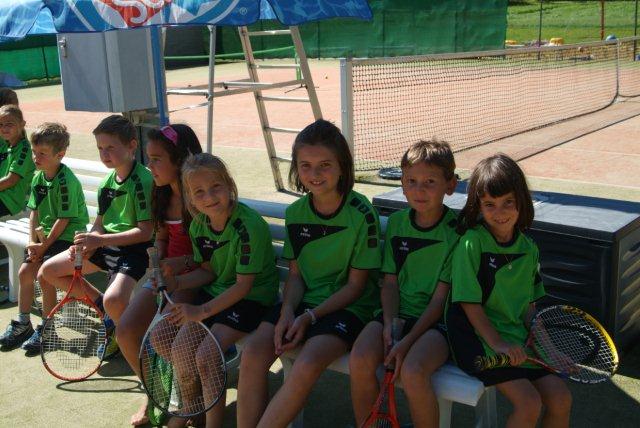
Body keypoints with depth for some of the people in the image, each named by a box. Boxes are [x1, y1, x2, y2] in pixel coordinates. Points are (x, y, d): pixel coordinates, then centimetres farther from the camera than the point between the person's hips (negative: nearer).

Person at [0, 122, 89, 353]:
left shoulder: (67, 181, -19)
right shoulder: (38, 178, 6)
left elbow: (64, 219, -19)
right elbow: (34, 212, 8)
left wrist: (44, 246, -15)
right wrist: (32, 241, -5)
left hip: (67, 236, -8)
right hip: (45, 236, 8)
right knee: (25, 271, 0)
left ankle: (45, 328, -7)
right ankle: (22, 323, 16)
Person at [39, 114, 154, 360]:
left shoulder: (144, 181, -17)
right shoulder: (107, 184, 8)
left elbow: (145, 231, -21)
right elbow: (99, 225, 13)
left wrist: (100, 240, -22)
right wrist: (86, 244, -9)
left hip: (134, 250, -9)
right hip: (104, 247, 9)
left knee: (114, 299, -34)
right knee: (48, 271, 13)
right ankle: (100, 303, 22)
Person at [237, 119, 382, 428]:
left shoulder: (361, 214, -12)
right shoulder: (295, 213, 3)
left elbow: (356, 285, -8)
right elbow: (295, 275, 8)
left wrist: (310, 317, -15)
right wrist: (288, 311, -11)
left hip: (349, 306, -4)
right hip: (304, 299, 5)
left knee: (307, 364, -30)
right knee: (252, 354, -19)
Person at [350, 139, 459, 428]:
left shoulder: (457, 231, -7)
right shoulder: (396, 223, 7)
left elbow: (441, 297, -10)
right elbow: (389, 283, 6)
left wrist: (408, 340, -17)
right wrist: (390, 324, -10)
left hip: (436, 320, -4)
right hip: (397, 313, 4)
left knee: (412, 372, -32)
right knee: (360, 361, -23)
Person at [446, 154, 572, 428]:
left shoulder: (529, 248, 7)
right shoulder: (472, 243, -13)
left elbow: (528, 304, 14)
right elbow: (469, 303, -15)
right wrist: (497, 344, -21)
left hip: (517, 339, 7)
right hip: (477, 336, -6)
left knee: (561, 399, 0)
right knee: (529, 403, -18)